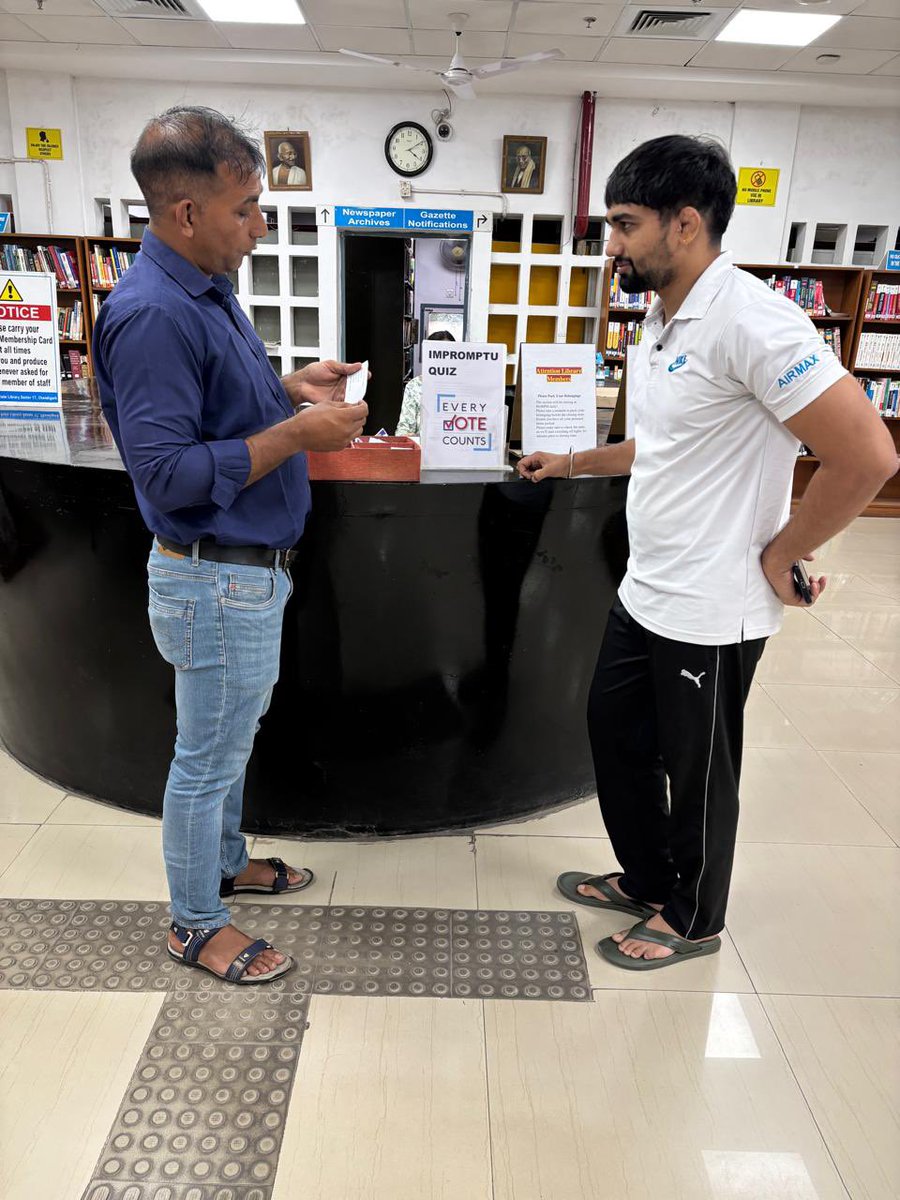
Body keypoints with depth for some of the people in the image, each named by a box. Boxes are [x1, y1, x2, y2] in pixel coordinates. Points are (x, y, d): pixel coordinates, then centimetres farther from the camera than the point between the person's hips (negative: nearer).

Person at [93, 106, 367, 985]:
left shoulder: (205, 288, 9)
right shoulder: (151, 314, -23)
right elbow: (167, 473, -26)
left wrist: (289, 387, 4)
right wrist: (295, 434, -24)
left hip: (248, 569, 10)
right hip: (218, 581, -10)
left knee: (231, 737, 24)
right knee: (208, 756, 7)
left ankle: (225, 863, 46)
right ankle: (195, 924, 29)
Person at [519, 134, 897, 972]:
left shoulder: (747, 320, -21)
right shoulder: (663, 321, 9)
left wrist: (776, 556, -16)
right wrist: (571, 464, 22)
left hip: (710, 611, -9)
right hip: (644, 592, 9)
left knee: (695, 770, 10)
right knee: (614, 729, 20)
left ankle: (692, 919, 35)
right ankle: (645, 878, 43)